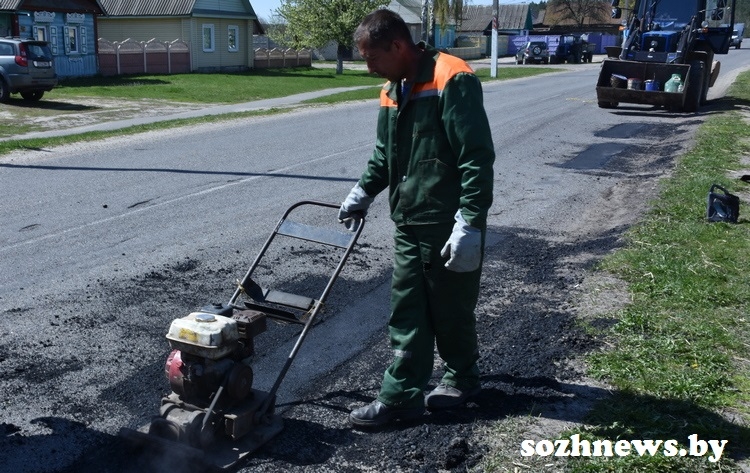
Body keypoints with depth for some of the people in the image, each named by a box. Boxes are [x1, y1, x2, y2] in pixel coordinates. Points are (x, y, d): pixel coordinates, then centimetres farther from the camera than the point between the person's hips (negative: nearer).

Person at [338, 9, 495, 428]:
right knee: (407, 313, 9)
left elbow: (478, 157, -21)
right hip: (409, 223, 8)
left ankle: (464, 378, 31)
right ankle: (401, 397, 17)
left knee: (451, 311, 8)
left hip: (450, 225, -8)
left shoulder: (452, 80, -16)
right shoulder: (393, 92, 11)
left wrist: (470, 224, -23)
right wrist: (362, 194, 15)